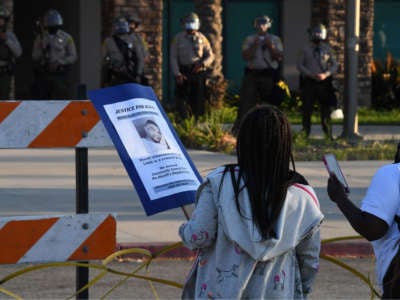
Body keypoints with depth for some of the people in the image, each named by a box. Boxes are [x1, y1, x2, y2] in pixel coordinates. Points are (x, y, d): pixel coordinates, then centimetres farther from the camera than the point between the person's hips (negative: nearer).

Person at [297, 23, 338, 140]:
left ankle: (328, 134, 7)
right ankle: (305, 133, 11)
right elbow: (299, 65, 2)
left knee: (326, 109, 0)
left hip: (324, 82, 1)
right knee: (307, 109, 2)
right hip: (309, 82, -1)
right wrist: (311, 75, -11)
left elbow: (334, 65, 8)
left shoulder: (327, 49, 7)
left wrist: (326, 74, -10)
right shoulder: (305, 49, 4)